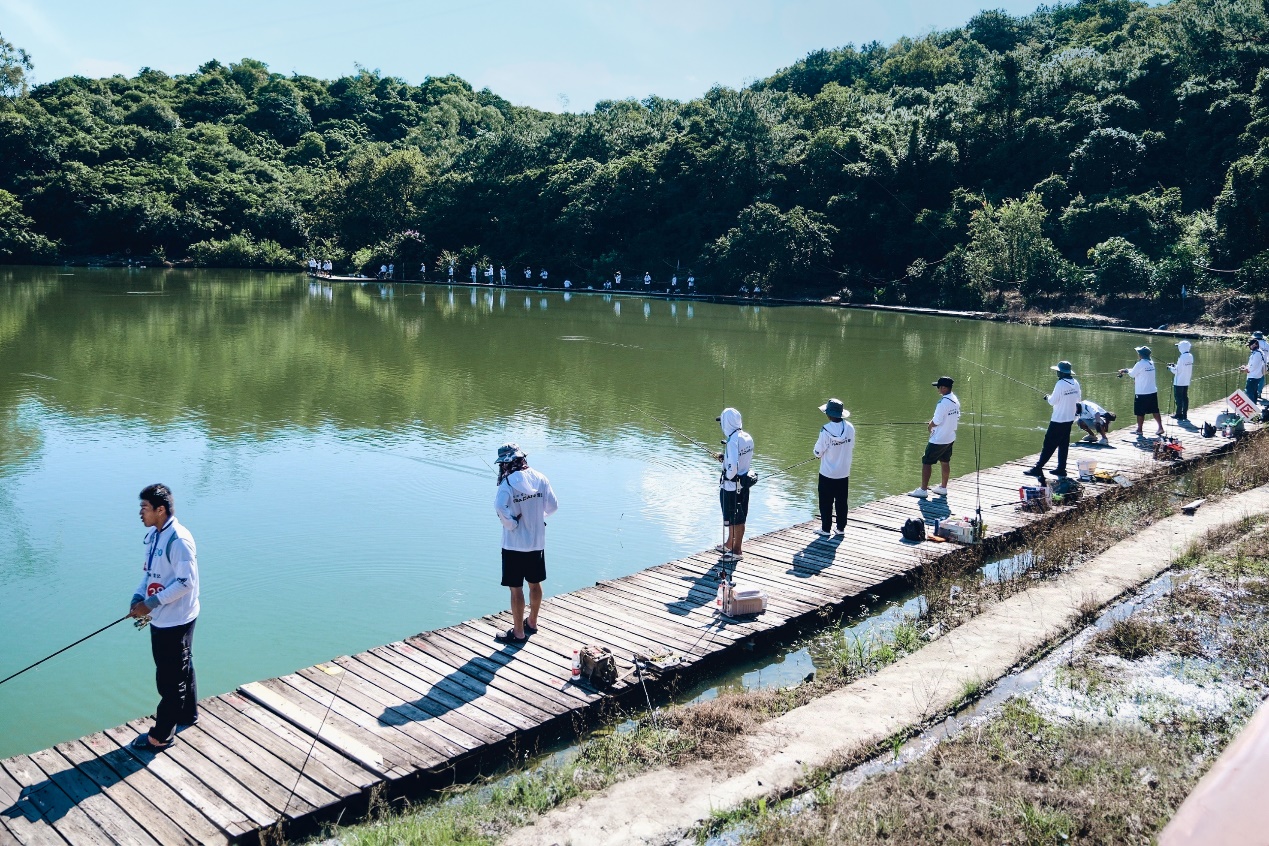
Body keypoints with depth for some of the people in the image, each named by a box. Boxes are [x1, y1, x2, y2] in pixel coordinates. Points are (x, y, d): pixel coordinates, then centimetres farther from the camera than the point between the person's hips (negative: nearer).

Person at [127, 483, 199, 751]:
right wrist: (137, 598, -2)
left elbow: (186, 582, -26)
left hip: (175, 621, -9)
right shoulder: (153, 535, 5)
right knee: (181, 669, 25)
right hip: (160, 618, 10)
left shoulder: (179, 540, -25)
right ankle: (187, 713, 42)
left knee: (170, 678, 2)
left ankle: (161, 736, 12)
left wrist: (151, 603, -24)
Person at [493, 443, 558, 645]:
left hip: (515, 544, -6)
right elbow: (553, 506, 0)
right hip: (537, 542, 6)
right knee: (535, 584, 19)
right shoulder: (540, 479, -1)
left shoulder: (508, 483, -16)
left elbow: (500, 507, -33)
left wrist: (510, 523, -18)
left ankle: (518, 633, 12)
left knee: (516, 589, 4)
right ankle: (532, 623, 36)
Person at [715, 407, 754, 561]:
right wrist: (725, 456, 10)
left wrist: (728, 477, -9)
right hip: (744, 482, 8)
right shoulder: (747, 437, 2)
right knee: (733, 517, 22)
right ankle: (729, 544, 37)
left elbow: (732, 467, -28)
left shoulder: (733, 441, -23)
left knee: (736, 519, 5)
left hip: (732, 486, -8)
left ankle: (737, 551, 18)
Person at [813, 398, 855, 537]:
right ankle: (841, 528, 21)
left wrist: (815, 451, 9)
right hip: (844, 473, 5)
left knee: (826, 502, 8)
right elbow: (851, 449, 7)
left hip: (828, 473, -5)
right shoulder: (850, 428, -5)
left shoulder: (826, 430, -21)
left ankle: (825, 528, 14)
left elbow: (818, 453, -14)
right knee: (842, 502, 14)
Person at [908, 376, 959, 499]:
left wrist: (930, 425, 0)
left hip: (938, 439, -9)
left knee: (926, 462, -1)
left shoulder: (942, 402, -24)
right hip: (950, 438, 9)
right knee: (945, 462, 17)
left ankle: (923, 490, 1)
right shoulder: (956, 400, 4)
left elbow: (936, 422, -23)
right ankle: (943, 488, 26)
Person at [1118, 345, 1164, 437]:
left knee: (1140, 412, 4)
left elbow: (1132, 374, -4)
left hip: (1142, 393, -7)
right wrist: (1126, 371, 21)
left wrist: (1126, 371, 16)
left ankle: (1139, 430, 11)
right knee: (1155, 411, 12)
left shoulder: (1140, 364, -17)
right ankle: (1160, 427, 10)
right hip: (1153, 391, 7)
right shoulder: (1151, 363, 7)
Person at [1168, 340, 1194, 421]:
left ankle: (1179, 414, 3)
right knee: (1185, 397, 11)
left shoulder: (1182, 357, -19)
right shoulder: (1190, 356, 5)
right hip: (1186, 381, 8)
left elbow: (1177, 371, -17)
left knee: (1179, 398, 0)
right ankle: (1185, 415, 14)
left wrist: (1170, 368, 1)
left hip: (1179, 382, -8)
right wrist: (1175, 365, 16)